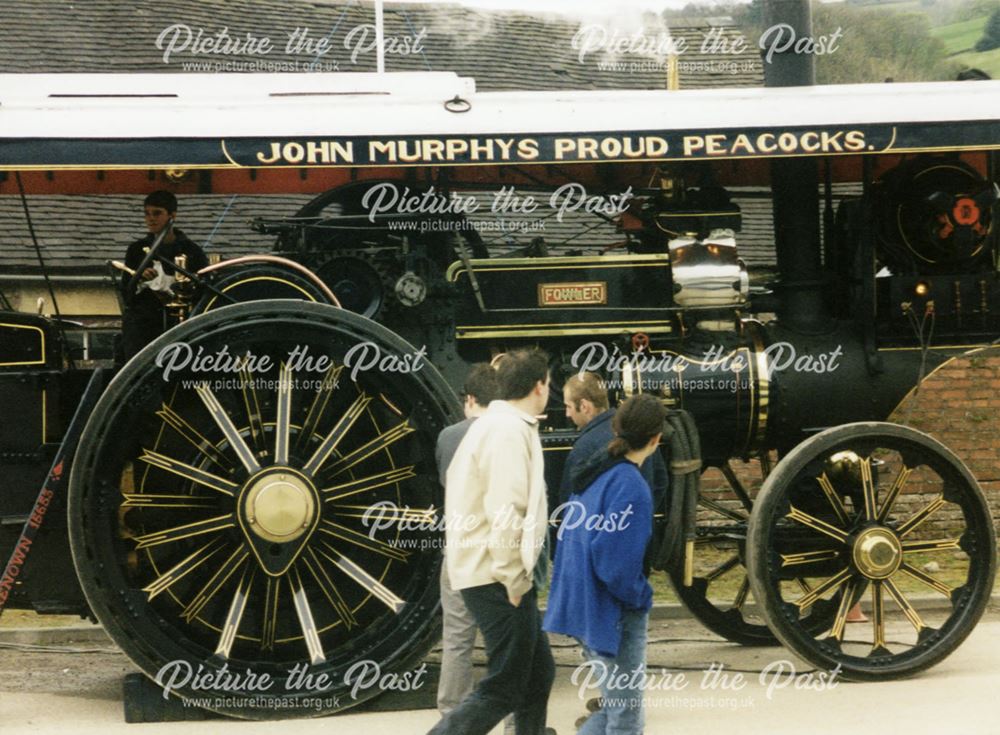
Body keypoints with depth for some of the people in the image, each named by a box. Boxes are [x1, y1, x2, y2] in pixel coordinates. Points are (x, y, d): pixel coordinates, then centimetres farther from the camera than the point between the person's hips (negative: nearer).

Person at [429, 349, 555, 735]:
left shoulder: (496, 425, 16)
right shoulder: (510, 431, -15)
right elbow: (506, 513, -22)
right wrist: (514, 582, -18)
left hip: (489, 571, 10)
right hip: (498, 577, -10)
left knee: (538, 673, 15)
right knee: (504, 688, -7)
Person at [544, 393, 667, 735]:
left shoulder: (595, 472, 6)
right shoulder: (630, 487, -21)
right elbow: (615, 563, -26)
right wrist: (641, 598, -10)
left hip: (583, 603, 9)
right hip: (613, 615, -9)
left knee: (614, 706, 20)